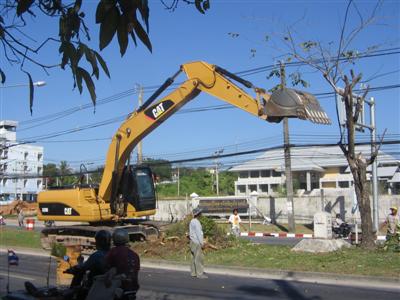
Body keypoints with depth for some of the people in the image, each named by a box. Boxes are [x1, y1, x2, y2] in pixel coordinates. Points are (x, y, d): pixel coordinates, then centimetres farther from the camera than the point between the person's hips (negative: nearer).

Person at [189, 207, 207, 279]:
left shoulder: (192, 221, 15)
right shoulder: (196, 222, -16)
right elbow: (198, 233, -19)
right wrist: (202, 243, -17)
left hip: (193, 242, 10)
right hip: (196, 242, -10)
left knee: (194, 258, 11)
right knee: (199, 258, -9)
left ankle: (193, 273, 14)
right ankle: (200, 273, -9)